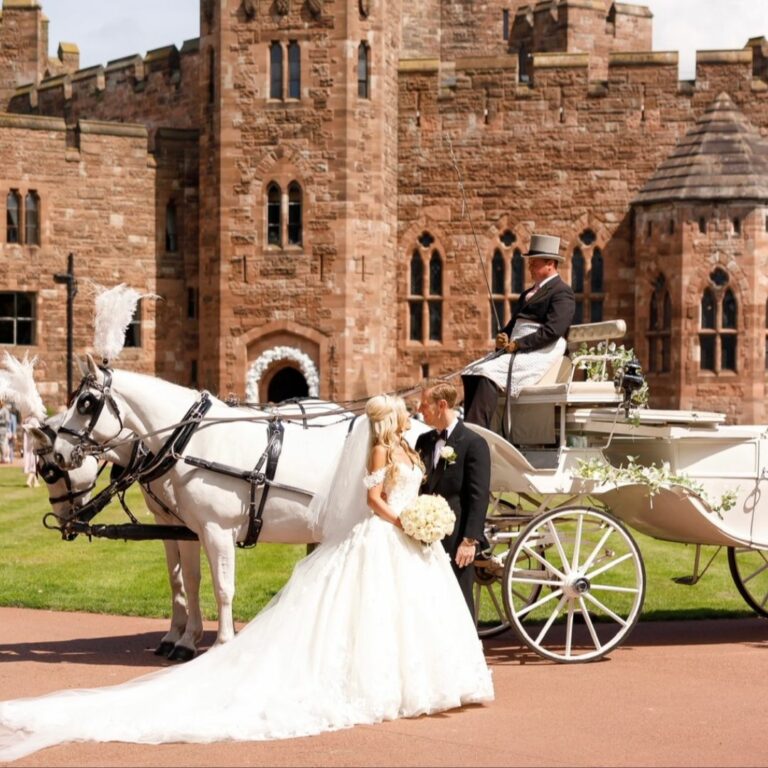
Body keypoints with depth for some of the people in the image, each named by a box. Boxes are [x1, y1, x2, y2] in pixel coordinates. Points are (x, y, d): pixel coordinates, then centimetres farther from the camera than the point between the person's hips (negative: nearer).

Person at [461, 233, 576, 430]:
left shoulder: (562, 292, -3)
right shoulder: (528, 294, 27)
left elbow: (552, 331, -16)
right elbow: (513, 324, 27)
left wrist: (517, 344, -18)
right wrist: (503, 337, 3)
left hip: (540, 354, -9)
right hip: (515, 351, 9)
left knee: (488, 373, -29)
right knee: (470, 372, -10)